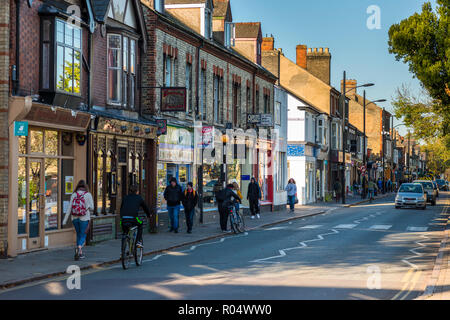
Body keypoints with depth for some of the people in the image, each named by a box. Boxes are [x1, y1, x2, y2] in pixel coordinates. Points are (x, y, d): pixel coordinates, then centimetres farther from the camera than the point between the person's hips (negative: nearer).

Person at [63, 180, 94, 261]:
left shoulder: (73, 195, 0)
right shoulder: (88, 194, -7)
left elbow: (69, 208, -3)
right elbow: (92, 208, -7)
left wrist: (65, 220, -3)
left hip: (75, 218, 3)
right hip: (84, 218, -3)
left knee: (78, 235, 19)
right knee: (83, 236, 4)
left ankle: (80, 253, 20)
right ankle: (79, 247, -25)